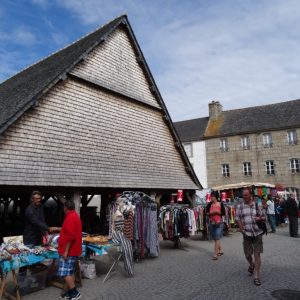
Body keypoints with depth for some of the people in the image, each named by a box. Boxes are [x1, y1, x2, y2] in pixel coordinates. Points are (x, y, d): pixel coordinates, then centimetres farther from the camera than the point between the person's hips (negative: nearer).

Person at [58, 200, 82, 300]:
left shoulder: (70, 217, -19)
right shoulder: (75, 216, 14)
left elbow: (70, 236, -26)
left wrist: (66, 251, -23)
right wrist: (57, 229, 41)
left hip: (69, 251, -10)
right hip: (73, 250, 10)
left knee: (65, 273, -6)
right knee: (70, 272, 15)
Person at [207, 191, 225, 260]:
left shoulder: (220, 204, -3)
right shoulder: (209, 204, 3)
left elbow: (223, 213, -3)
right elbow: (206, 213, 4)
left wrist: (217, 212, -16)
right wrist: (211, 213, -15)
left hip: (219, 223, -4)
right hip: (211, 223, 4)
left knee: (217, 238, -9)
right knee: (215, 238, 13)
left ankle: (215, 254, -9)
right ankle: (220, 251, 31)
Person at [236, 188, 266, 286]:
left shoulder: (257, 205, 2)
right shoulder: (240, 206, 3)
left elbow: (264, 217, 9)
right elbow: (238, 219, 5)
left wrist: (260, 218, -14)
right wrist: (242, 229, -8)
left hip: (258, 233, -1)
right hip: (247, 233, 1)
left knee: (257, 254, -3)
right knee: (247, 254, 9)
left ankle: (257, 276, 6)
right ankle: (251, 265, 43)